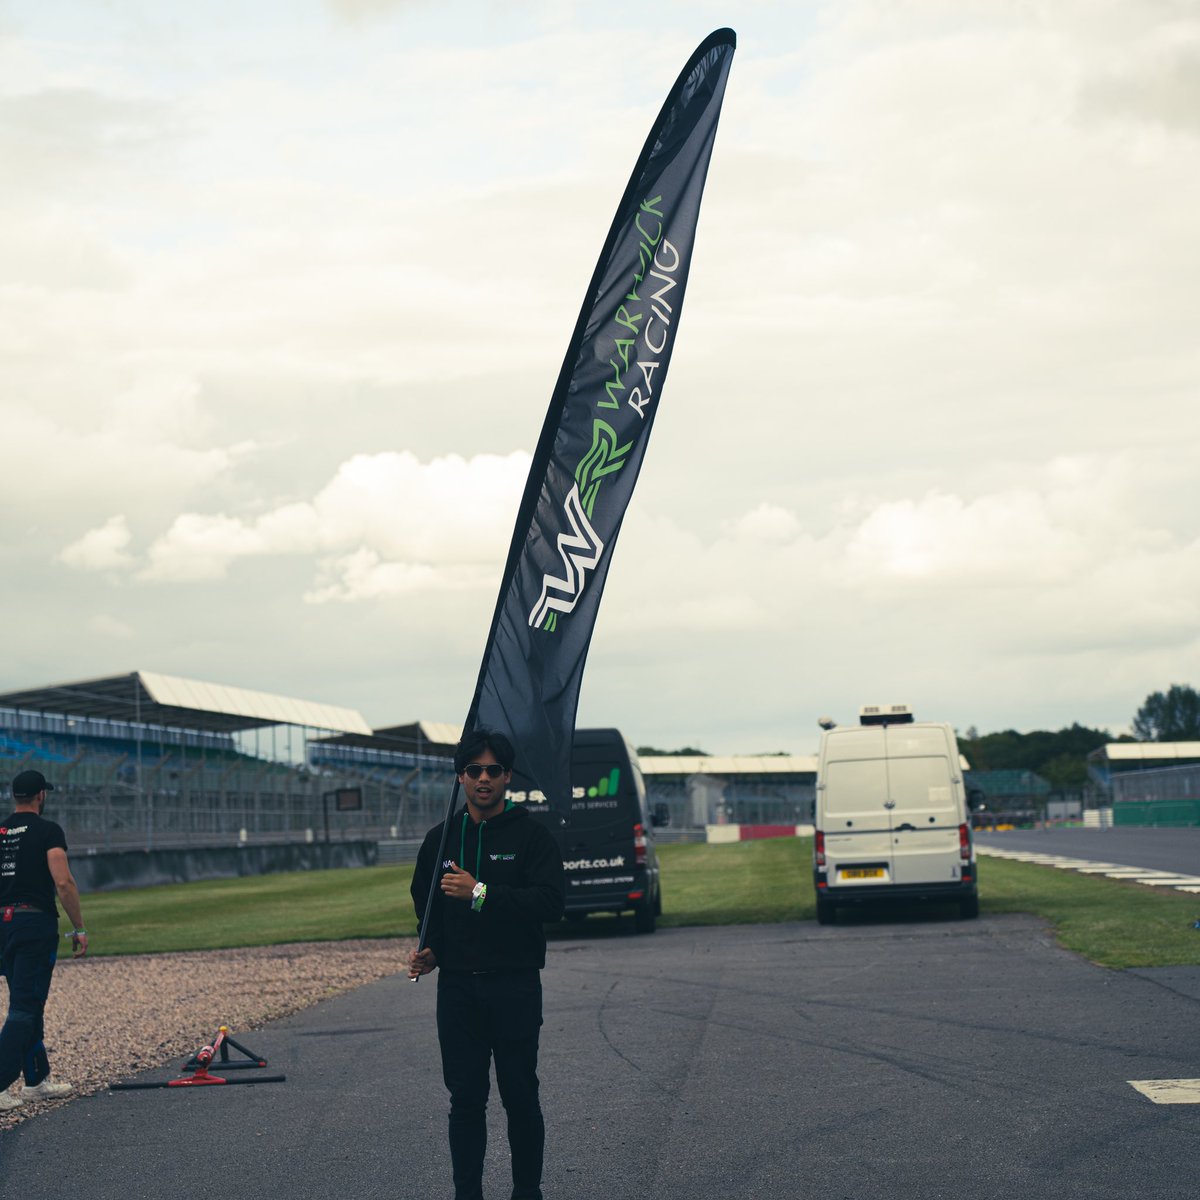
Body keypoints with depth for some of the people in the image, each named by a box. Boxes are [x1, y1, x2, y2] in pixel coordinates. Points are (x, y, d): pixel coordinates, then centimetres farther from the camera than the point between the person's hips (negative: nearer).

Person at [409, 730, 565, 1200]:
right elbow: (425, 904, 24)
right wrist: (430, 950, 7)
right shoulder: (441, 838, 10)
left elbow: (549, 903, -16)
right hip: (457, 987, 3)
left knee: (520, 1097, 3)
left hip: (515, 988, -3)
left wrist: (481, 893, -23)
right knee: (465, 1099, 5)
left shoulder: (532, 834, -3)